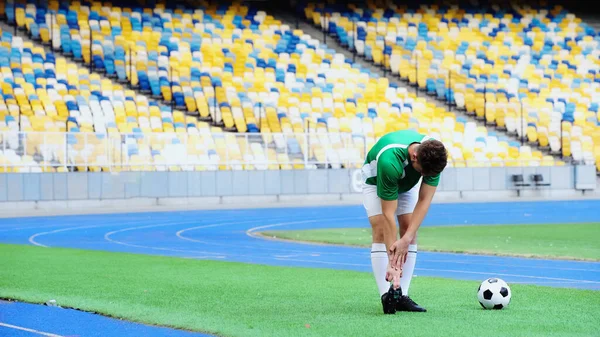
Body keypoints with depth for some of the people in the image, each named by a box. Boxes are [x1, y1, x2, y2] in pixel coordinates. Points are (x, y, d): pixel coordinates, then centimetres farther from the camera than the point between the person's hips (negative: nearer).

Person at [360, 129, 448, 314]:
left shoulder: (434, 154, -33)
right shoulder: (389, 161, -46)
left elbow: (424, 201, -30)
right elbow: (388, 214, -41)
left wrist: (406, 238, -39)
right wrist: (392, 260, -40)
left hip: (408, 183, 4)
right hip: (376, 180, -4)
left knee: (410, 231, -9)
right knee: (381, 231, -20)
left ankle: (402, 295, -8)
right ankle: (386, 296, -21)